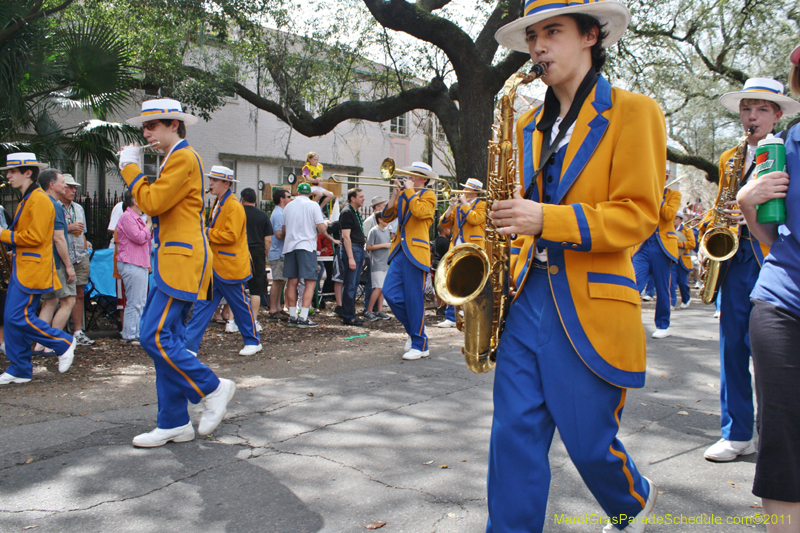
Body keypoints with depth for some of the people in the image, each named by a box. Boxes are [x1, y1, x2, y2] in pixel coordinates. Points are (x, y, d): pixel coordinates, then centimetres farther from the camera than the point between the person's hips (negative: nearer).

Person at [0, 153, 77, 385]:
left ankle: (64, 343, 5)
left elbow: (35, 237, -20)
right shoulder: (26, 200, 19)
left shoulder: (39, 200, -13)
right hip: (21, 269, 10)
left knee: (19, 318, -11)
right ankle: (19, 370, 15)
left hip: (32, 270, -10)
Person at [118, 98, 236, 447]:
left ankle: (212, 388, 0)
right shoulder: (174, 159, 21)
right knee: (165, 338, 9)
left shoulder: (184, 157, -10)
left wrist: (130, 167, -6)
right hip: (172, 260, 10)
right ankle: (174, 424, 14)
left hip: (182, 261, -10)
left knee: (155, 336, -14)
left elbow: (152, 202, -17)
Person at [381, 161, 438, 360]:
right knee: (390, 293, -2)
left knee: (414, 299, -4)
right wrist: (395, 194, 2)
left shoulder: (428, 195, 2)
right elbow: (387, 216, 11)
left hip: (416, 252, -6)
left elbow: (419, 211, -19)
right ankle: (413, 330, 18)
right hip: (399, 251, 6)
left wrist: (410, 191, -7)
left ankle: (420, 345, 6)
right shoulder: (403, 195, 19)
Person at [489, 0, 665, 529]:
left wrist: (547, 220, -22)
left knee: (589, 441, 7)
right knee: (515, 436, 1)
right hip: (528, 297, 5)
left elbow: (638, 215, -11)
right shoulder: (530, 124, 16)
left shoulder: (633, 111, -3)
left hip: (590, 305, -5)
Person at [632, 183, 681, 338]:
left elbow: (669, 215, -12)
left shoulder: (673, 194, 6)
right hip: (643, 245, 2)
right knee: (633, 284, -12)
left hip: (663, 248, -2)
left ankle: (663, 326, 15)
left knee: (662, 289, 4)